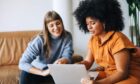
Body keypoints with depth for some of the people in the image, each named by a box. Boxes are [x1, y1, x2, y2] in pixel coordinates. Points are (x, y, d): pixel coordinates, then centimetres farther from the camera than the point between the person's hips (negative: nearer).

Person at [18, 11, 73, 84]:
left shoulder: (67, 36, -12)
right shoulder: (39, 40, -22)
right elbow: (22, 64, -28)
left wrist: (62, 60, -40)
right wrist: (42, 72, -42)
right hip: (38, 71, -2)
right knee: (26, 75, -33)